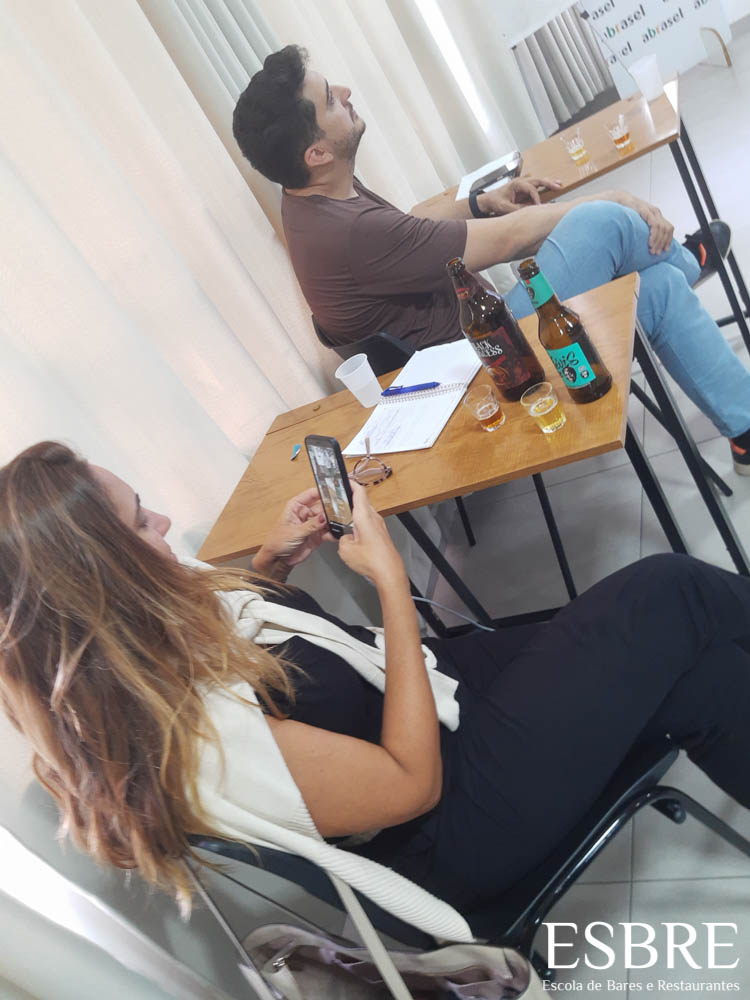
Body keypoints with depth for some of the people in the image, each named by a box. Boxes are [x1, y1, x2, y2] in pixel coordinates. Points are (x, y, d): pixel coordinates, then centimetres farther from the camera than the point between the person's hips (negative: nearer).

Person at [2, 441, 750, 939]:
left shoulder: (144, 622, -7)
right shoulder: (189, 739, -33)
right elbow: (412, 783, -24)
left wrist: (272, 562, -1)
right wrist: (390, 575, -21)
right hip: (455, 823, -7)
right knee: (670, 597, -6)